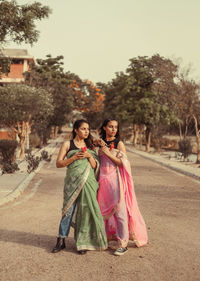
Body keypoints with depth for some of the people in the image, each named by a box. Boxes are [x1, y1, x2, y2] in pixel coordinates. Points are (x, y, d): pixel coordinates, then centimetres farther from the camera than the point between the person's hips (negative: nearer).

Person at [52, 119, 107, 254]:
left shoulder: (89, 145, 14)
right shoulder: (68, 144, 4)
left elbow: (95, 166, 10)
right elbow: (59, 163, -1)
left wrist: (89, 156, -8)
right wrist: (74, 157, -12)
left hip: (88, 182, 3)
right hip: (73, 181, -3)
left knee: (86, 210, 2)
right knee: (68, 210, -1)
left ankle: (83, 242, 14)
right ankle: (61, 241, 13)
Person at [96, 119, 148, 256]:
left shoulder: (119, 144, -3)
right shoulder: (102, 143, 12)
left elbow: (122, 163, -11)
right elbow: (98, 161, 14)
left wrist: (108, 152, -15)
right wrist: (98, 145, 4)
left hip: (116, 179, -5)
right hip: (103, 179, 6)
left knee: (119, 211, -6)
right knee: (105, 210, 13)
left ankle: (123, 243, 1)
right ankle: (108, 236, 29)